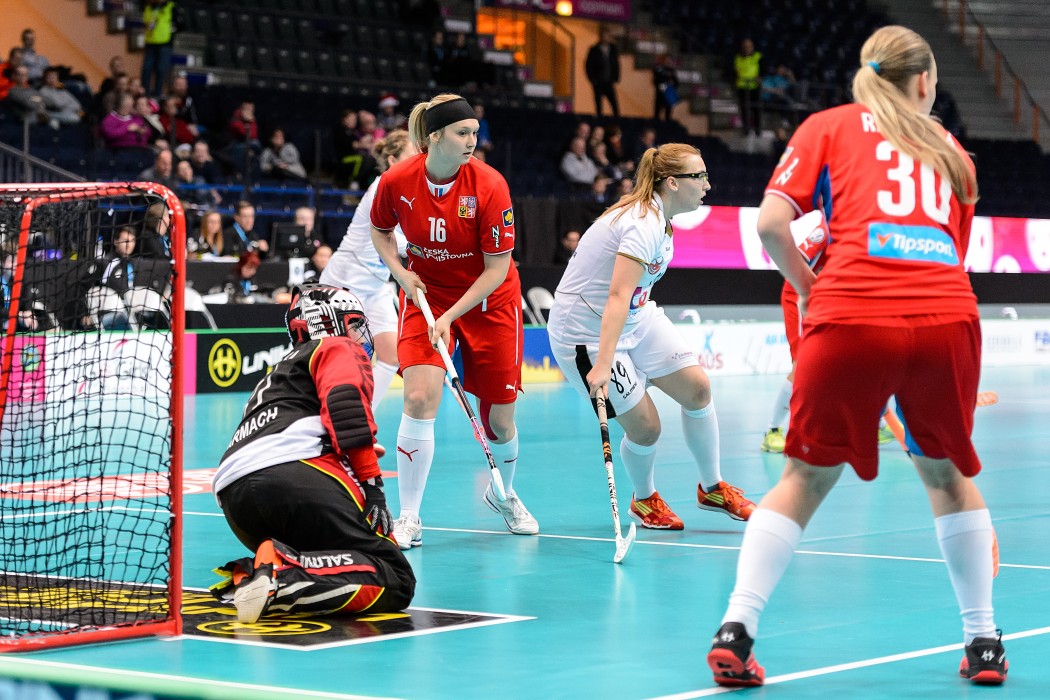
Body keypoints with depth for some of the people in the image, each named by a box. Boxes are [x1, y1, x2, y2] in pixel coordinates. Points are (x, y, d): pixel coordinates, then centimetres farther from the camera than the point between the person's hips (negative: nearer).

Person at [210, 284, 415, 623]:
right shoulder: (340, 349, 16)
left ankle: (248, 575, -7)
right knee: (395, 582, -10)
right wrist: (372, 484, -9)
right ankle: (281, 581, -30)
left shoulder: (283, 368, 40)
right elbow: (346, 404, -6)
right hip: (292, 476, -8)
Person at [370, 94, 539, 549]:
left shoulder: (489, 186, -21)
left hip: (487, 301, -1)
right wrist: (400, 272, -10)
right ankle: (409, 519, -10)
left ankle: (504, 495, 36)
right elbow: (380, 230, 7)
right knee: (419, 397, -19)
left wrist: (451, 316, -24)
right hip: (425, 293, 1)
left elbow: (497, 268, -17)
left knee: (499, 419, 3)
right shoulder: (396, 182, -15)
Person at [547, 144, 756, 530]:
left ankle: (712, 488, 17)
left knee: (697, 387, 0)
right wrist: (602, 365, -43)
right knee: (643, 426, -8)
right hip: (586, 330, -9)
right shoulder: (644, 225, -27)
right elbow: (617, 298, -36)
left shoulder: (657, 216, 3)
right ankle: (644, 499, 22)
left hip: (637, 316, 9)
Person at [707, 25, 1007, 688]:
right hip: (948, 315, 2)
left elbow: (772, 223, 3)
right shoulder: (950, 150, 25)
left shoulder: (828, 125, 16)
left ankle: (735, 631, 1)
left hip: (851, 316, -2)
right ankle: (984, 642, 24)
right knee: (948, 474, 23)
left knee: (806, 477, 12)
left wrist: (807, 287, 17)